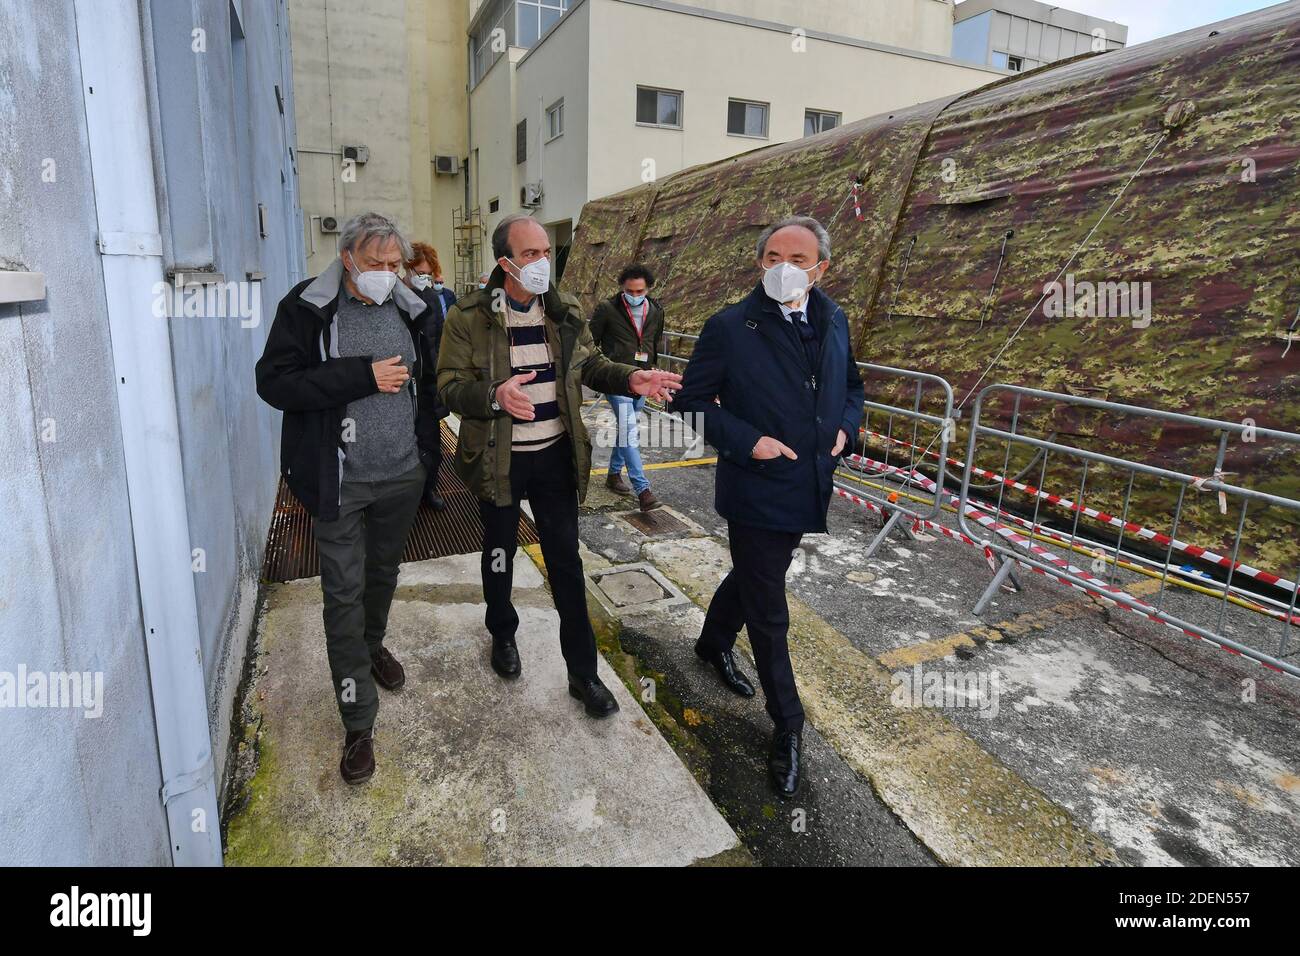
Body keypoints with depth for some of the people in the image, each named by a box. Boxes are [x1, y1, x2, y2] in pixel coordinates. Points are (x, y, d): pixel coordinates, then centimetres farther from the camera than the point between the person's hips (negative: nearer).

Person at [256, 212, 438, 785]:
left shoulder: (408, 309, 5)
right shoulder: (307, 308, -8)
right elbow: (274, 382, -16)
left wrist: (426, 450, 11)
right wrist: (364, 375, -22)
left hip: (402, 475, 4)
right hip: (341, 480, -4)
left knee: (384, 573, 22)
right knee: (344, 595, -1)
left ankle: (372, 646, 51)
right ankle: (359, 725, 10)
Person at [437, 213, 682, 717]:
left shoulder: (565, 311, 2)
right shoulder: (467, 317, -10)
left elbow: (590, 364, 9)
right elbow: (449, 386, -12)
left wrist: (630, 378, -11)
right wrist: (495, 395, -32)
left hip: (556, 455, 3)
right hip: (499, 460, -2)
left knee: (566, 561, 7)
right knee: (499, 553, 17)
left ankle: (583, 671, 20)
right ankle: (502, 634, 46)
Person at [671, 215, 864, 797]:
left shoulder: (834, 322, 3)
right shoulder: (729, 328, -14)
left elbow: (851, 385, 18)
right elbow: (690, 401, -9)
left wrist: (846, 426, -2)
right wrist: (747, 441, -20)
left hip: (808, 489, 6)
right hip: (756, 492, -6)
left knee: (751, 576, 27)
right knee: (768, 613, 6)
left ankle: (714, 644, 56)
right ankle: (788, 728, 25)